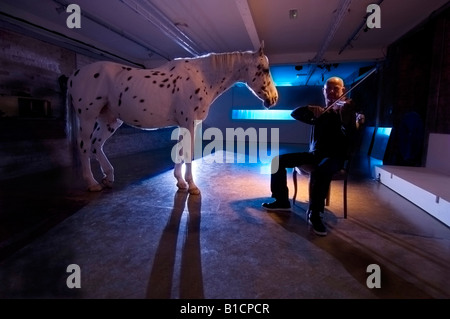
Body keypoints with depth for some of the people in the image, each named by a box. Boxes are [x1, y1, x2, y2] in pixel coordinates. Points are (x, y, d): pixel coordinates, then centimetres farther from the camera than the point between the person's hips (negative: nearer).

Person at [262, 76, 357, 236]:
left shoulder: (346, 110, 0)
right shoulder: (318, 112, 14)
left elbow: (350, 133, -20)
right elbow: (295, 113, 1)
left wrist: (345, 114, -38)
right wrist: (310, 108, -18)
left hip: (335, 156, -5)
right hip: (315, 153, 5)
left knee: (320, 171, -40)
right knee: (279, 160, -8)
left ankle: (315, 213, -25)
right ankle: (282, 200, 2)